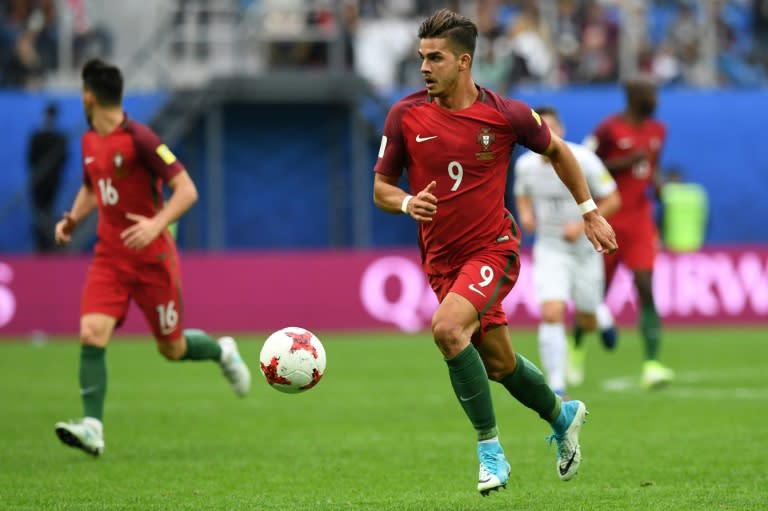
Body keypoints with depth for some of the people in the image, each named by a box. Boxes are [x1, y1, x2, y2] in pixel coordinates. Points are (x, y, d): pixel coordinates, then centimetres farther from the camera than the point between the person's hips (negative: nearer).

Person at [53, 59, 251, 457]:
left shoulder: (139, 139, -16)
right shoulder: (89, 141, 7)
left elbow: (187, 191, -18)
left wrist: (157, 223, -34)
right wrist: (72, 218, 7)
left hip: (152, 259, -5)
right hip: (109, 257, 5)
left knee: (172, 349, 6)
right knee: (91, 334, -16)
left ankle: (222, 352, 39)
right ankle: (92, 427, -18)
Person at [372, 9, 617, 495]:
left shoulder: (506, 114, -11)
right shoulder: (405, 115, -7)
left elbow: (556, 149, 9)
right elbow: (381, 187, 3)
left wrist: (590, 211, 10)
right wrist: (407, 203, -19)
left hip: (492, 249, -4)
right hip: (441, 258, 4)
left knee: (448, 328, -29)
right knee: (498, 363, 12)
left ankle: (490, 447, -15)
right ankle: (563, 415, 42)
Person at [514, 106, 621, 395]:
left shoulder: (583, 160, -16)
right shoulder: (525, 165, -6)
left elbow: (612, 200, -9)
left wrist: (582, 225, -21)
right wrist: (525, 213, -7)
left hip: (585, 249, -1)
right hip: (550, 250, 1)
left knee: (587, 322, 11)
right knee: (551, 313, -20)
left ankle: (601, 318, 51)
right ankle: (555, 385, -17)